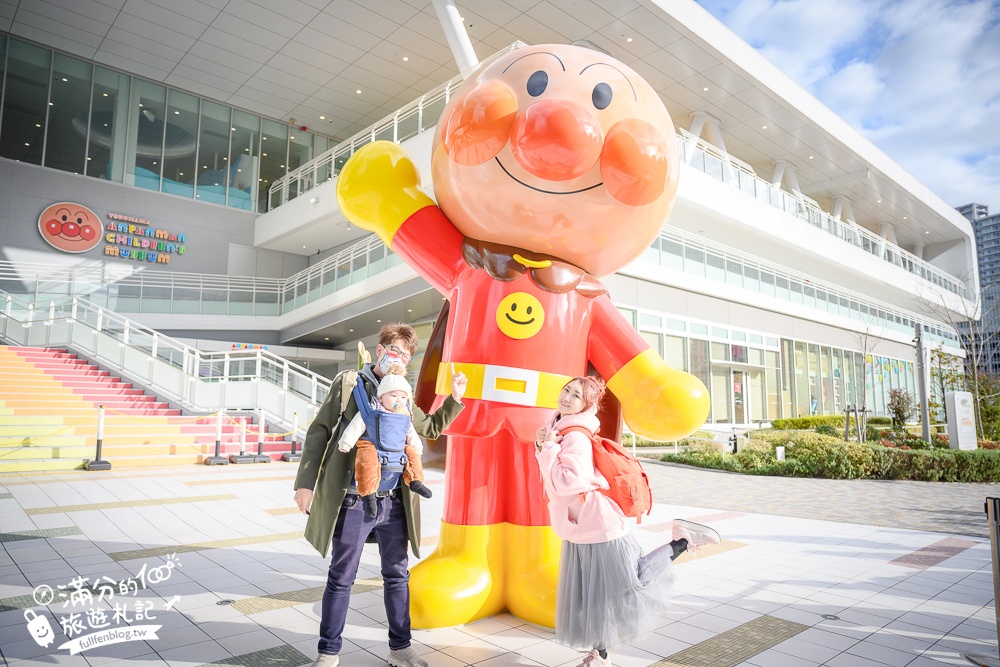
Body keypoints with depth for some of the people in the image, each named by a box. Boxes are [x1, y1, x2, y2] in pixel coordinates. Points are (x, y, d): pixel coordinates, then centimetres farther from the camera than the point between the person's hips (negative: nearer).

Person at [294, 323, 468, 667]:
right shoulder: (349, 383, -2)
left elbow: (432, 427, 24)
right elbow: (319, 432, -4)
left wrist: (455, 398, 11)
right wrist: (306, 482, -9)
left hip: (393, 502, 5)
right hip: (353, 501, -4)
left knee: (397, 576, 14)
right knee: (341, 578, 8)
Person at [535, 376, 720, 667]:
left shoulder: (575, 437, -22)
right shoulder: (558, 428, 6)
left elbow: (567, 482, -33)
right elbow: (552, 475, 17)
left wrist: (548, 447, -24)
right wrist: (541, 445, -1)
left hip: (598, 525, -9)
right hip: (579, 529, 9)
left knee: (630, 590, 4)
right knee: (588, 596, 16)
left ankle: (681, 541, 16)